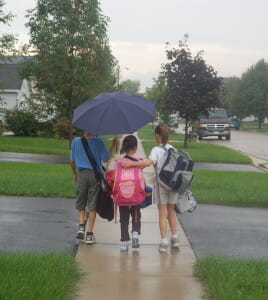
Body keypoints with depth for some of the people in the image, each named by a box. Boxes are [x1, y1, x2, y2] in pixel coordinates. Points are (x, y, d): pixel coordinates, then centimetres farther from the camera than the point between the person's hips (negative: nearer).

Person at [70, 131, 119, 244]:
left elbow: (72, 161, 6)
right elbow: (106, 158, -6)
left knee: (81, 203, 17)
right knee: (92, 205, 4)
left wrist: (74, 174, 22)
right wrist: (113, 145, 3)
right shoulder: (99, 142, -8)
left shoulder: (76, 141, 0)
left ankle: (81, 226, -2)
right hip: (95, 175, -2)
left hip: (81, 174, 2)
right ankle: (89, 234, 3)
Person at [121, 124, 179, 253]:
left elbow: (149, 162, -29)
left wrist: (131, 163, -30)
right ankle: (175, 238, 21)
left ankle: (164, 242, 1)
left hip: (161, 184, -5)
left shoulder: (157, 150, -12)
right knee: (171, 211, 19)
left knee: (163, 214, 1)